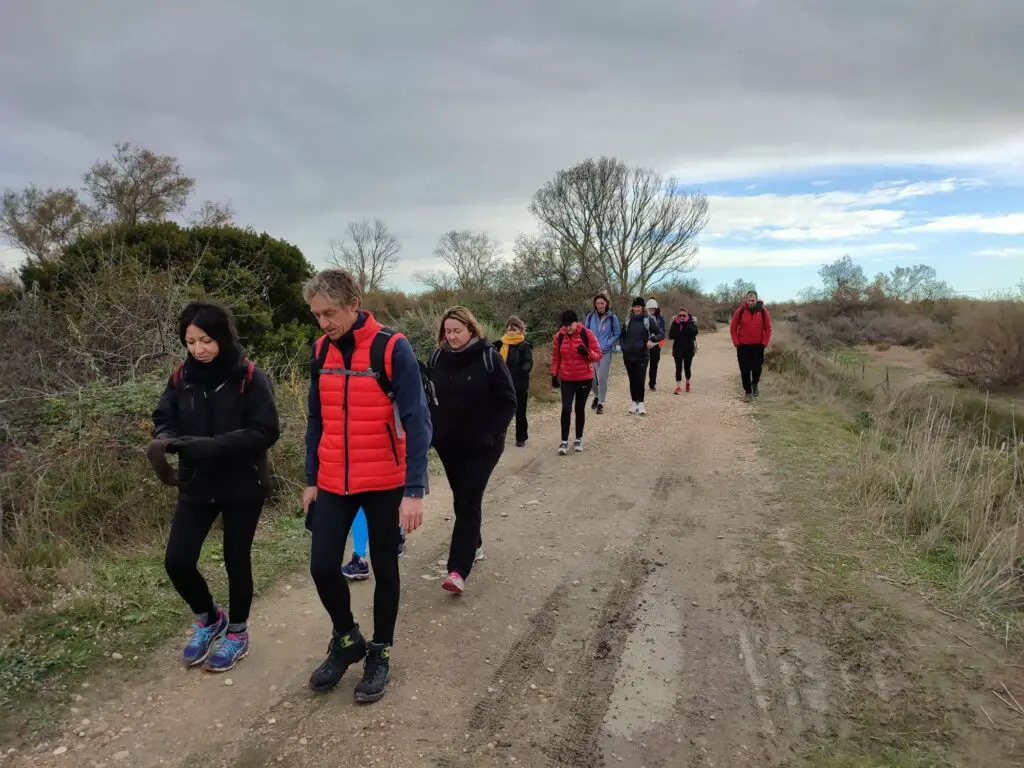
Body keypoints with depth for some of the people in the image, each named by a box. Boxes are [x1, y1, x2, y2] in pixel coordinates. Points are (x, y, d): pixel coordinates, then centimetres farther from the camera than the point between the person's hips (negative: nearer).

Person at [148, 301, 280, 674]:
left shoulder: (250, 377, -14)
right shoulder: (182, 377, 0)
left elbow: (266, 431, -18)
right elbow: (165, 419, 2)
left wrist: (209, 445, -27)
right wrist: (164, 441, -22)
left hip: (242, 486, -4)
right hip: (196, 485, 4)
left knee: (236, 560, 8)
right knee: (177, 561, 1)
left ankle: (236, 633, 32)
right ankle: (209, 618, 30)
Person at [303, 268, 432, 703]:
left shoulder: (392, 349, -14)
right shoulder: (321, 351, 3)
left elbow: (416, 422, -15)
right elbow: (316, 420, 12)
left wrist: (414, 491, -20)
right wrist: (311, 479, 12)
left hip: (385, 483, -4)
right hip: (333, 484, 4)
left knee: (384, 569, 9)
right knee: (322, 566, 1)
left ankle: (380, 652, 30)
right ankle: (347, 640, 28)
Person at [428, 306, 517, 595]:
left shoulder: (489, 358, -11)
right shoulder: (437, 358, 1)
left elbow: (508, 401, -8)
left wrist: (493, 434, -16)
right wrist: (433, 431, 1)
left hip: (482, 446, -4)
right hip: (448, 444, 4)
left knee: (469, 503, -8)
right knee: (461, 501, 15)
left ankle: (458, 570, -9)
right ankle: (474, 544, 37)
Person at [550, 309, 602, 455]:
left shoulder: (586, 334, -9)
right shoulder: (559, 336, -2)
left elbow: (598, 355, -6)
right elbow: (555, 357, 6)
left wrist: (587, 353, -26)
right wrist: (554, 375, 3)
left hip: (585, 379, -1)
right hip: (566, 379, 1)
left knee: (580, 408, 9)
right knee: (566, 408, -7)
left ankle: (579, 440, 23)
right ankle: (564, 441, 3)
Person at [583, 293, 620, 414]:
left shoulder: (612, 317, -3)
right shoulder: (590, 316, 0)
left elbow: (617, 334, 4)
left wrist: (607, 345, -7)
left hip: (606, 352, -1)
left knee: (602, 378, -2)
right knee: (592, 377, 3)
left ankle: (601, 403, 12)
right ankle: (596, 396, 31)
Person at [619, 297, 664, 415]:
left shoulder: (648, 320, -2)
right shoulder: (628, 321, 8)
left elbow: (661, 334, -2)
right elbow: (622, 336, 22)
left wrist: (652, 340, -20)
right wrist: (623, 346, 6)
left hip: (642, 356, -3)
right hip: (628, 356, 3)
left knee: (640, 380, -9)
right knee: (632, 380, 9)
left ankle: (640, 403, -2)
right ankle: (634, 402, 17)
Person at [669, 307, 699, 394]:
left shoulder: (691, 322, -3)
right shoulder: (675, 323, -1)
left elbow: (695, 332, -21)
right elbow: (670, 336, -8)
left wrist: (686, 324, -26)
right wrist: (676, 325, -18)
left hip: (689, 349, 0)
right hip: (678, 349, 0)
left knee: (687, 367, 11)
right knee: (678, 368, -5)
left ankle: (688, 383, 36)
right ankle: (678, 387, -5)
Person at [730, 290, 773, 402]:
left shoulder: (763, 311, -3)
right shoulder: (740, 312, -6)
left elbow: (768, 328, 2)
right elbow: (733, 329, 0)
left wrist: (764, 343, -4)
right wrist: (737, 343, -6)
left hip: (758, 346, 1)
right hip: (743, 346, -1)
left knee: (757, 368, 8)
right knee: (745, 370, 1)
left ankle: (755, 384, 36)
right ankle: (747, 391, 11)